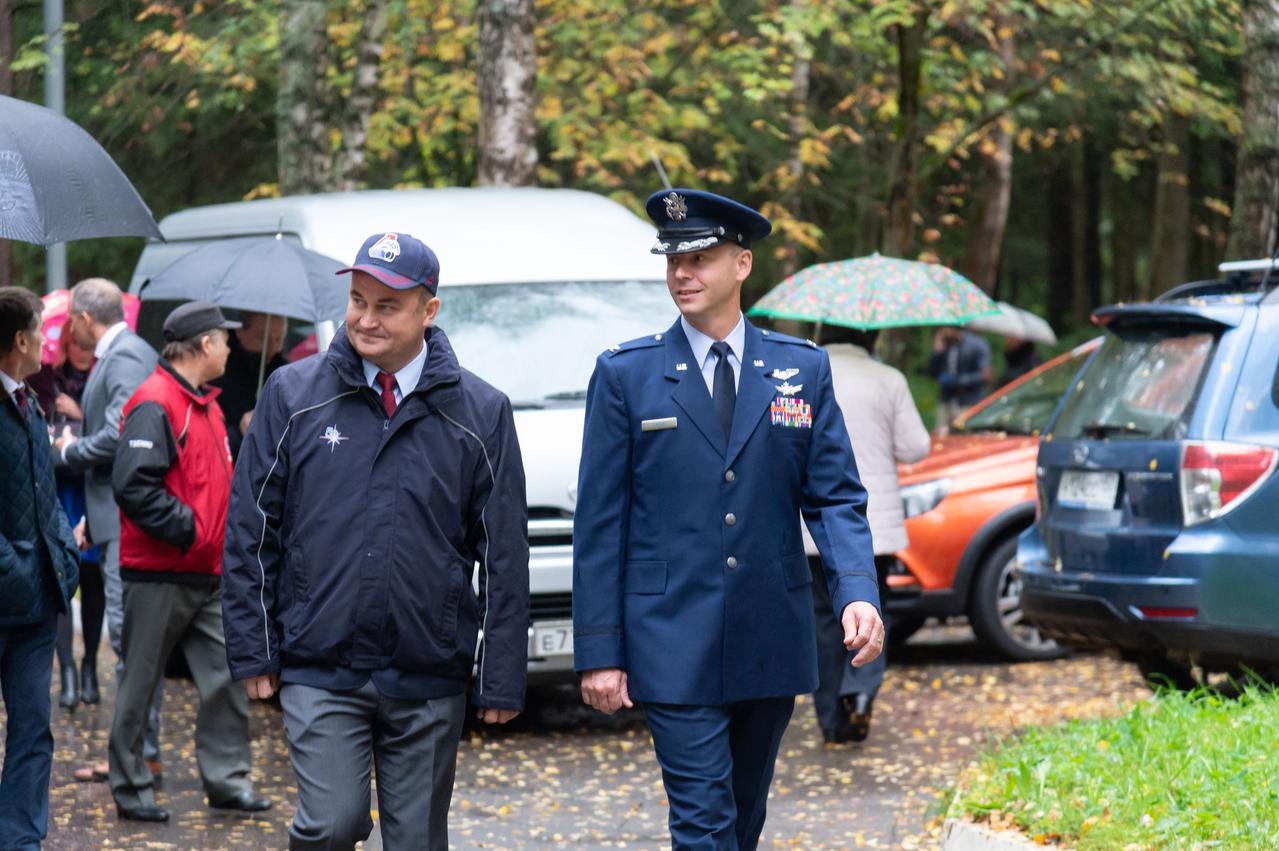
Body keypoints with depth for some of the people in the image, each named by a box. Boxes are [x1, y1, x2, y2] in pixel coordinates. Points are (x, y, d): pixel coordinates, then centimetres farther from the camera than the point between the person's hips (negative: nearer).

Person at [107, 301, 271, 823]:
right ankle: (130, 789, 11)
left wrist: (223, 527, 10)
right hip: (159, 574, -9)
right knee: (140, 682, 3)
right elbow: (133, 485, -24)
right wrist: (186, 529, -21)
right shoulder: (156, 405, -16)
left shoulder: (205, 403, 15)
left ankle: (226, 778, 13)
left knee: (228, 674, 6)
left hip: (206, 573, 9)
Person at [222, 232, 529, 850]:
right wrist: (252, 650, 1)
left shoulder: (481, 414, 3)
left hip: (430, 682, 1)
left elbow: (504, 558, 4)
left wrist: (502, 682, 1)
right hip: (320, 670, -1)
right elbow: (250, 533, 6)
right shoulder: (292, 396, 3)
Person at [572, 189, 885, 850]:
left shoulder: (802, 369, 6)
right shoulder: (626, 374, 0)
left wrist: (858, 592, -14)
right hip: (675, 647, -3)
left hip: (772, 646, 3)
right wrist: (598, 651, -5)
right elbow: (599, 523, 0)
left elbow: (836, 497, 5)